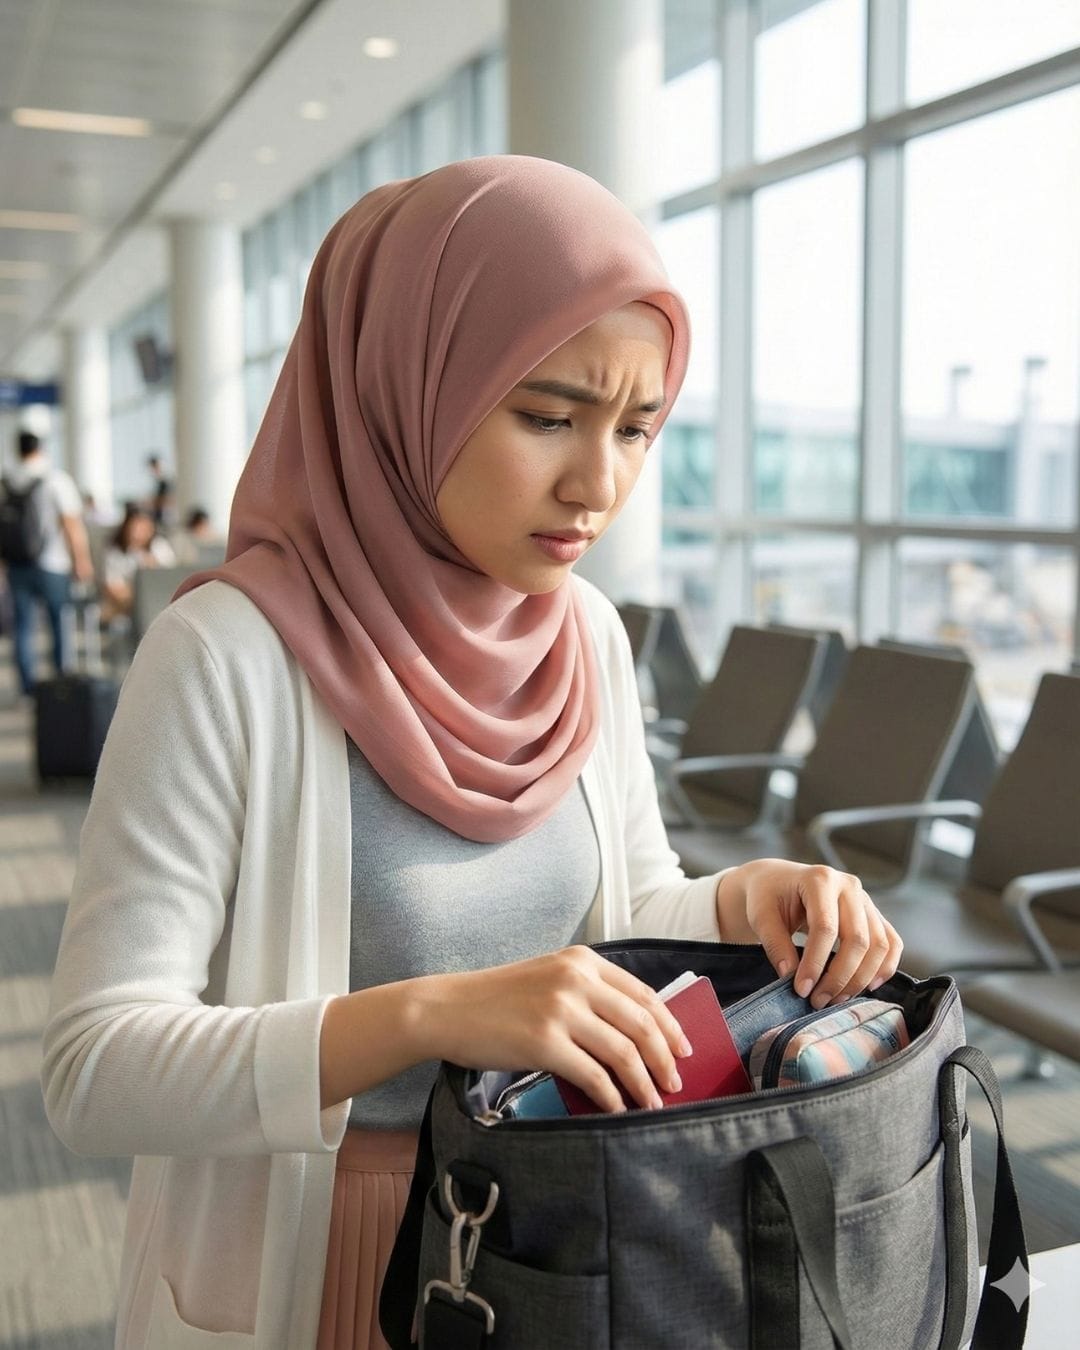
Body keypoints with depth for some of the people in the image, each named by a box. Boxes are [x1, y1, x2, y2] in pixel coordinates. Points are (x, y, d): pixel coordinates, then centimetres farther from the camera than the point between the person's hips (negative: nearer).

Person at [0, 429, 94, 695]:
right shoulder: (57, 479, -8)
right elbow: (73, 524, -11)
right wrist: (83, 560, -5)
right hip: (52, 564, -4)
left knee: (23, 627, 8)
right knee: (62, 623, 6)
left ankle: (28, 686, 10)